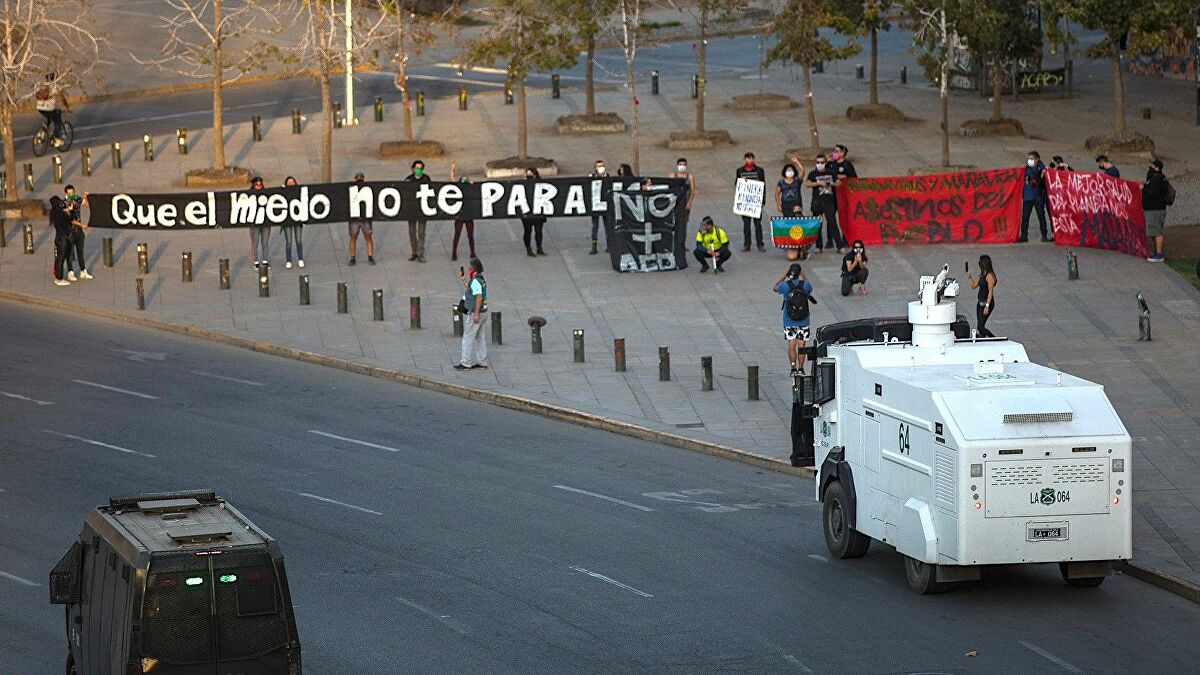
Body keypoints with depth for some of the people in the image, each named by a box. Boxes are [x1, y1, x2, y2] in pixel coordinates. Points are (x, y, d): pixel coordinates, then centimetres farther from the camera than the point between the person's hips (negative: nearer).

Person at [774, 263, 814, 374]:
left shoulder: (785, 285, -11)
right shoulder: (805, 285, -9)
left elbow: (775, 288, 12)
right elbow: (810, 289, 17)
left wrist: (785, 275, 14)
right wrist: (804, 276, 29)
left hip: (789, 321, -1)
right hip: (803, 321, 1)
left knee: (791, 346, 3)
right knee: (801, 346, 7)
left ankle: (793, 368, -7)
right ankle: (800, 368, 8)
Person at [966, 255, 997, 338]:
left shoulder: (990, 276, -16)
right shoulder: (982, 275, 13)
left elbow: (990, 292, -20)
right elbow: (973, 285, 23)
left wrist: (987, 306, -23)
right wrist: (969, 276, 10)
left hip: (987, 303, -10)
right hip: (980, 303, 10)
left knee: (981, 327, -13)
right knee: (979, 327, 8)